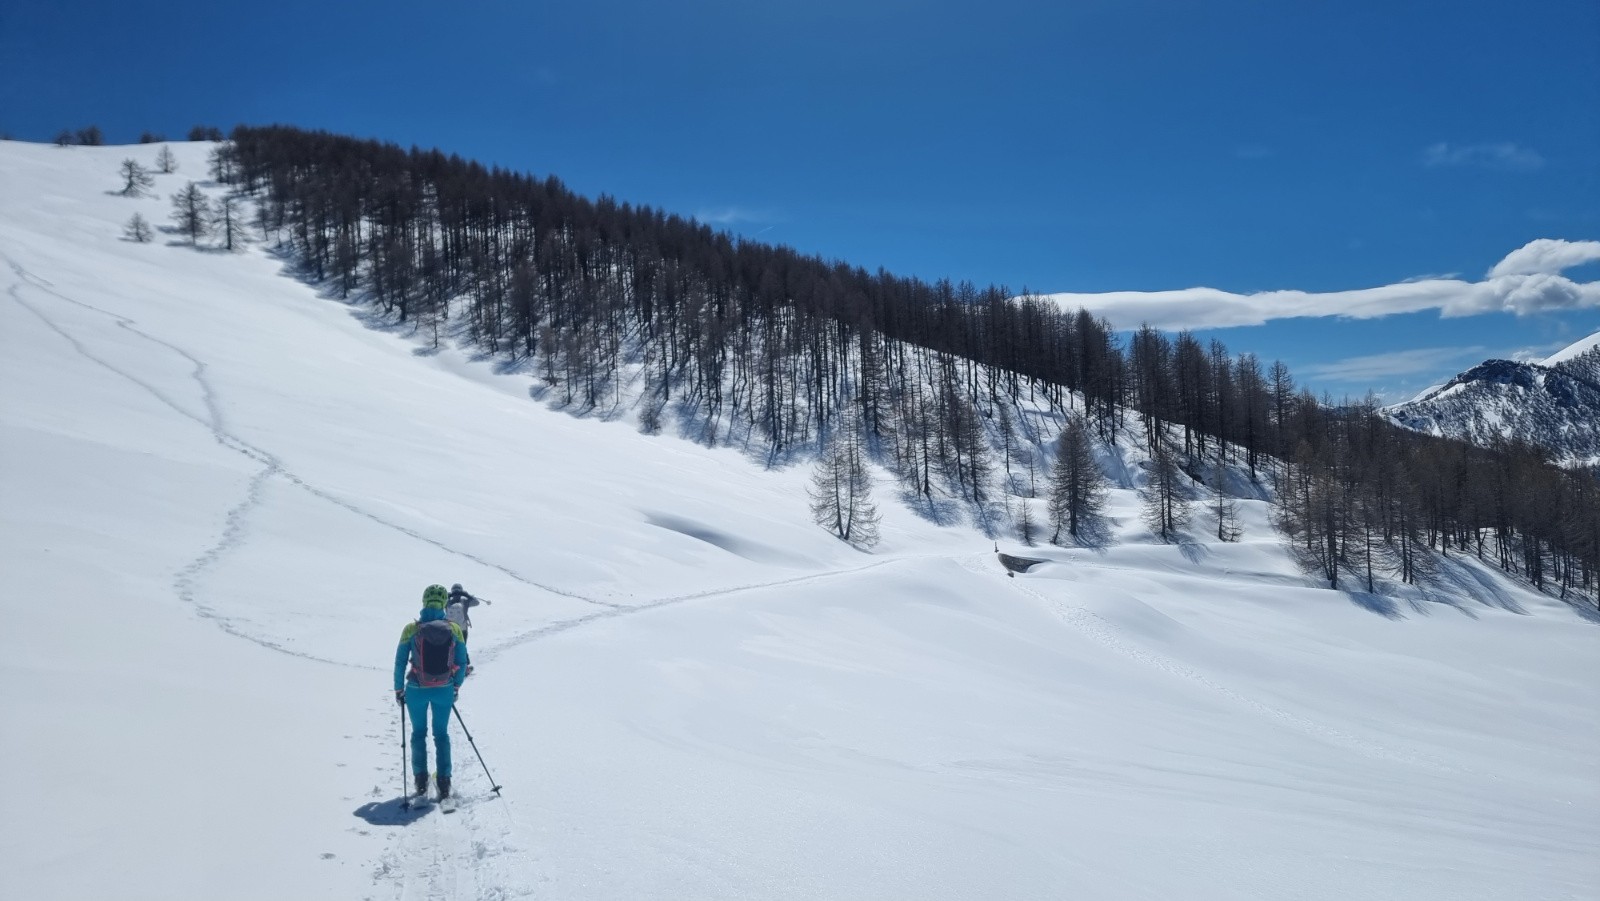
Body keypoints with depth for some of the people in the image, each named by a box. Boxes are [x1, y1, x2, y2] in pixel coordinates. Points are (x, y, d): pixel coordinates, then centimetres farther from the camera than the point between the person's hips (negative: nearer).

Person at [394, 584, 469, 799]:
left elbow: (400, 662, -5)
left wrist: (398, 690, 8)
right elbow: (462, 663, 0)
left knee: (419, 732, 21)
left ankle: (421, 780, 21)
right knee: (441, 734, 17)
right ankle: (444, 782, 13)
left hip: (417, 690, -1)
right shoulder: (454, 629, -7)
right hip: (444, 690, 1)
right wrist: (456, 688, 15)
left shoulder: (411, 630, -11)